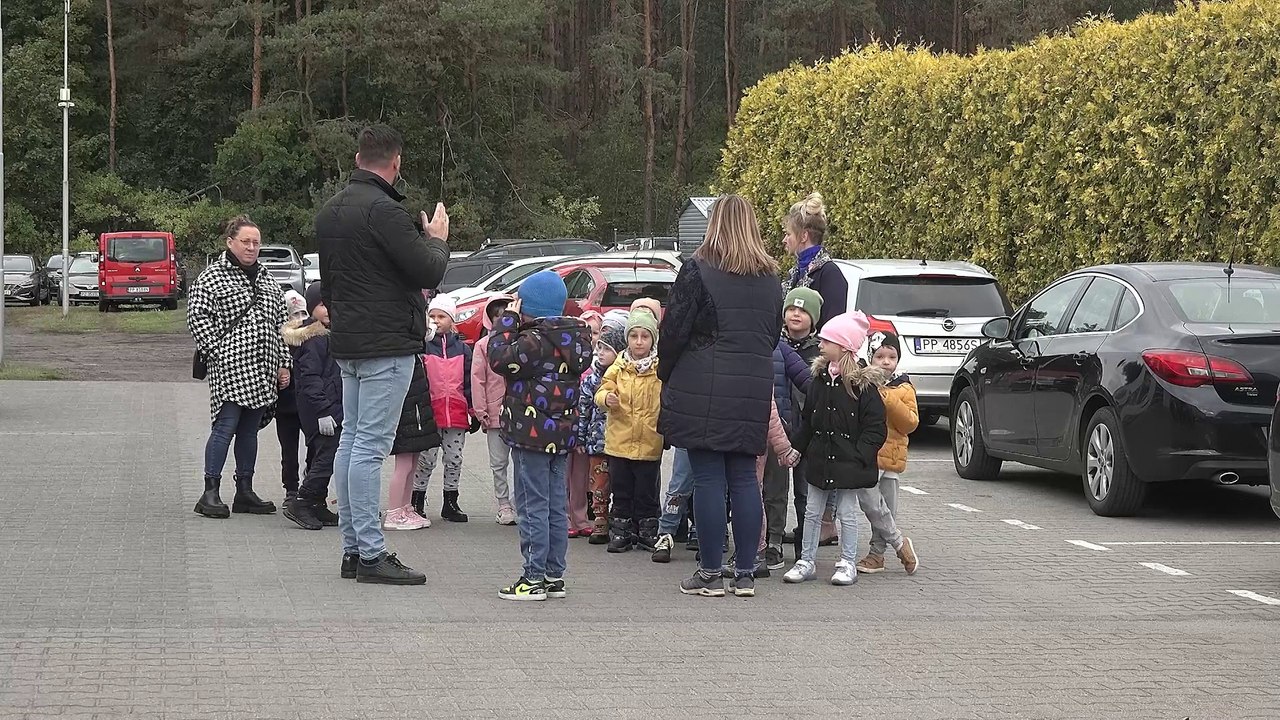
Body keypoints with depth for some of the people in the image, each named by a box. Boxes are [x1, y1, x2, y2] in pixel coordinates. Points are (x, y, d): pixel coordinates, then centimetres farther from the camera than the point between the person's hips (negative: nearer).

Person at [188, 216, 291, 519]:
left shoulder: (266, 279, 19)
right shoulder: (212, 277, -3)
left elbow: (281, 323, 21)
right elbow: (198, 317, -8)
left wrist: (284, 363, 14)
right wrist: (217, 352, -15)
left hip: (263, 370, 7)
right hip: (230, 367, -7)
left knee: (250, 429, 10)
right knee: (226, 426, -10)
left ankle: (245, 492, 16)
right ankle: (210, 493, -7)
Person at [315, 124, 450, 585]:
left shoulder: (330, 211, 14)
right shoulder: (384, 210, -17)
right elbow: (429, 272, -17)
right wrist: (436, 239, 3)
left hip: (346, 343, 9)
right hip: (387, 345, -9)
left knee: (352, 439, 13)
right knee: (371, 446, -9)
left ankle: (353, 548, 17)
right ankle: (371, 555, -8)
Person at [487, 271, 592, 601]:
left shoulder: (536, 341, -16)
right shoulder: (571, 338, 11)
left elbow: (500, 359, -22)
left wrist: (507, 320, -11)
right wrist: (514, 324, 10)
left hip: (532, 435, -9)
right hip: (560, 434, 9)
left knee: (533, 507, -5)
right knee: (556, 507, 12)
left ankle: (534, 579, -3)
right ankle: (554, 576, 17)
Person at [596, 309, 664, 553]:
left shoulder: (661, 369, -2)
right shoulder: (618, 367, 4)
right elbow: (602, 390, 1)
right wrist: (606, 398, -21)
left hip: (650, 442, -2)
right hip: (620, 439, 2)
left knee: (647, 492, 7)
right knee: (621, 490, 9)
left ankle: (647, 532, 18)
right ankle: (620, 533, 17)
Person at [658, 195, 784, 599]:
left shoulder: (698, 271, -8)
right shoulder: (770, 279, 11)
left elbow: (673, 331, -6)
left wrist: (666, 375, 9)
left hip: (703, 389, -5)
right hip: (754, 390, 5)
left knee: (708, 478, -2)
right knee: (744, 478, 8)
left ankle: (711, 574, 1)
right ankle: (746, 573, 10)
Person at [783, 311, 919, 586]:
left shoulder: (863, 384, -11)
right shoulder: (820, 378, 7)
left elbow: (875, 427, -11)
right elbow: (808, 419, 14)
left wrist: (860, 456, -18)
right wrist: (799, 447, 10)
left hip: (849, 460, -6)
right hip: (821, 458, 6)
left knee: (847, 513, 1)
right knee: (812, 512, 8)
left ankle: (848, 564, 10)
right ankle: (806, 562, 14)